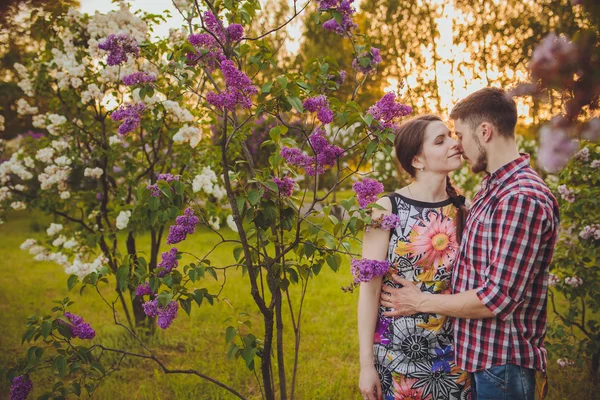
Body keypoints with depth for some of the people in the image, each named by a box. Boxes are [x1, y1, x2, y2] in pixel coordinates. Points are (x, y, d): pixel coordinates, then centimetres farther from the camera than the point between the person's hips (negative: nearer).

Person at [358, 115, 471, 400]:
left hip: (450, 353, 4)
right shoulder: (388, 209, -11)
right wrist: (366, 363, -11)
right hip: (396, 352, -3)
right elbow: (369, 289, -10)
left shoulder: (461, 210, 0)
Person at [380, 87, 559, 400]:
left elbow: (498, 298, -24)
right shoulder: (491, 188, 10)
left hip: (500, 364, -9)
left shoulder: (523, 198, -22)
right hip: (474, 354, 9)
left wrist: (420, 302, -13)